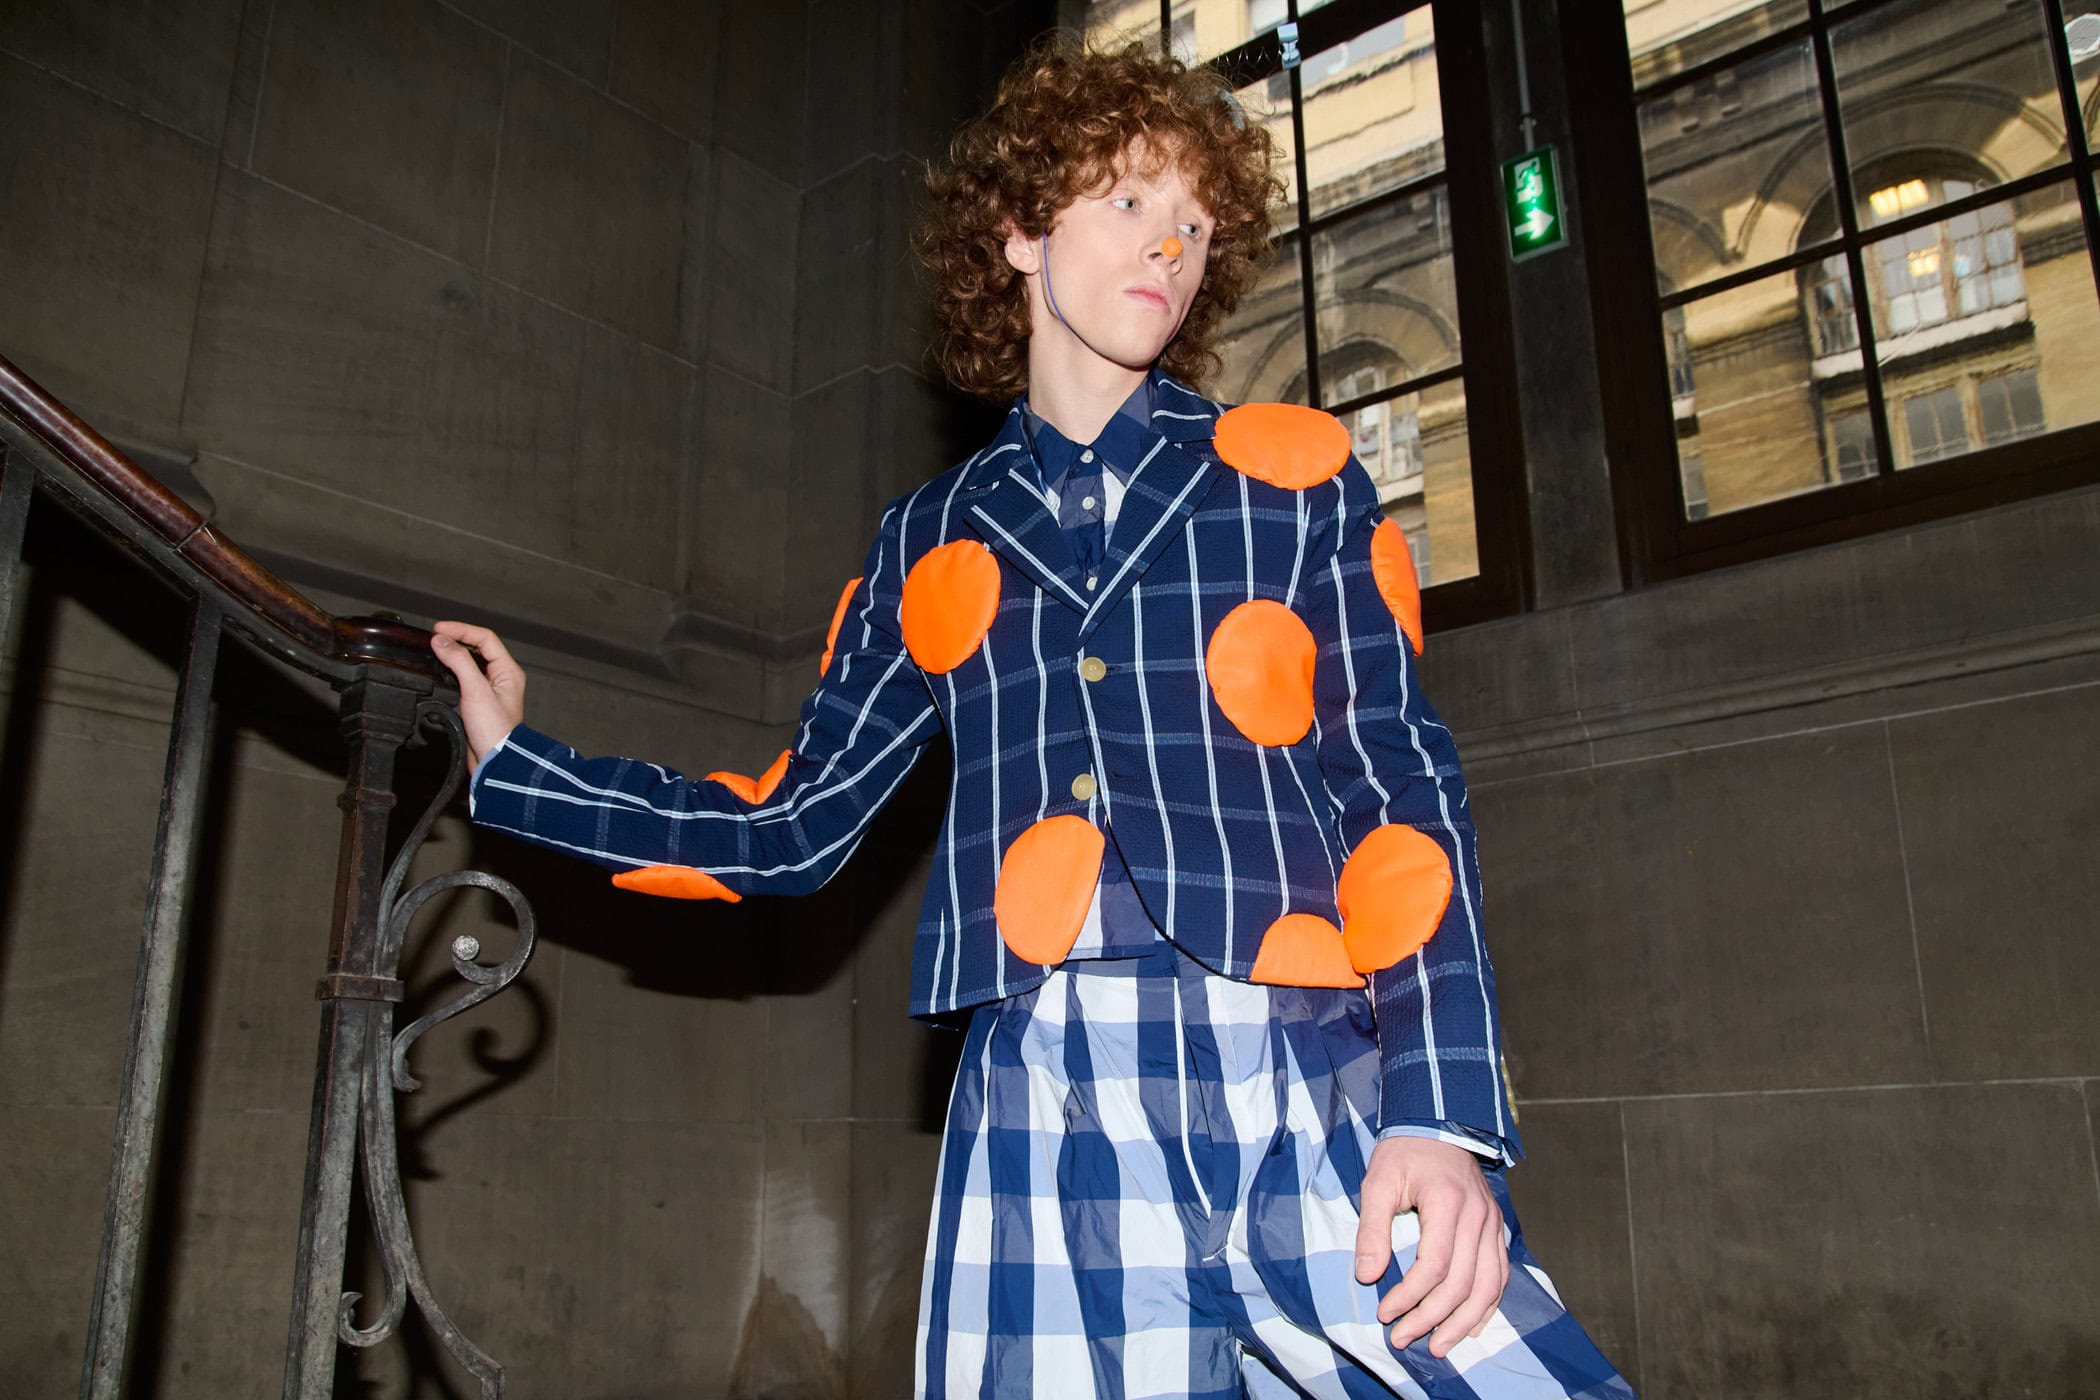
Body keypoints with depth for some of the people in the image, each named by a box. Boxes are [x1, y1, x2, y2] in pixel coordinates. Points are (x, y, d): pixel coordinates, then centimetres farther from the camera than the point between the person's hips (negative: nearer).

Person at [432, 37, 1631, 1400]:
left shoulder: (1295, 478, 11)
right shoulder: (932, 543, 15)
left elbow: (1403, 787, 4)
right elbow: (796, 826, 18)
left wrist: (1443, 1114, -7)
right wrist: (516, 763, 19)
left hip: (1321, 1107, 0)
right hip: (1044, 1131, 1)